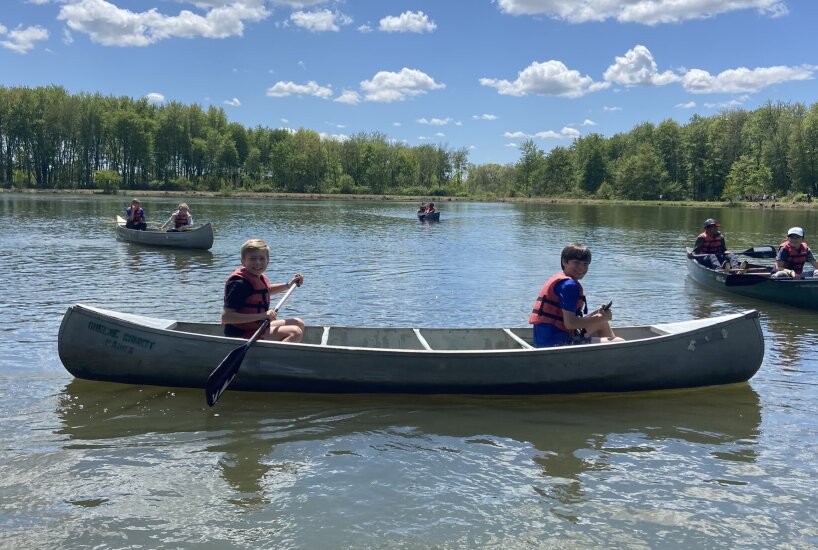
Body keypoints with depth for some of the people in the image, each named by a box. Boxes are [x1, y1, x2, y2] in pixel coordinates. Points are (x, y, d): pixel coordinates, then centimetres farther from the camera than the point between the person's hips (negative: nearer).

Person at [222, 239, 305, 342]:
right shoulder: (239, 283, -21)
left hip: (259, 327, 10)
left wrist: (288, 285, 22)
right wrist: (261, 316, -32)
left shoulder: (260, 278, 8)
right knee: (295, 333, -20)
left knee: (298, 323, 20)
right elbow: (226, 317, -29)